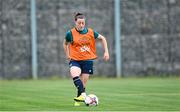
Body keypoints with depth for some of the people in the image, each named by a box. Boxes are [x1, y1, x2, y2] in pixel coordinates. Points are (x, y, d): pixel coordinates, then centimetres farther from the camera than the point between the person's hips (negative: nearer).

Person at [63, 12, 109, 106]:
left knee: (83, 81, 1)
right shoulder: (70, 33, -3)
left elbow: (102, 39, 13)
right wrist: (67, 55, 8)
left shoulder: (90, 32, -1)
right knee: (74, 75, -32)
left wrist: (106, 52, 7)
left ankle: (78, 100, 21)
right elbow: (65, 44, 17)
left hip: (87, 60, 1)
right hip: (75, 59, -1)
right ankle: (83, 94, -34)